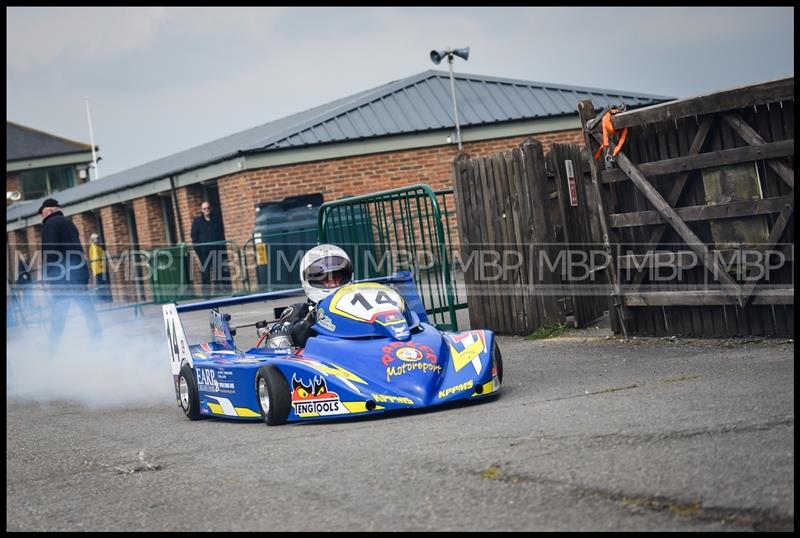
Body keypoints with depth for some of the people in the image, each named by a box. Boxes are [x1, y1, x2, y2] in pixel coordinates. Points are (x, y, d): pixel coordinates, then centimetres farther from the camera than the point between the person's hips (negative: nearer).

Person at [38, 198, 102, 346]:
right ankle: (97, 336, 12)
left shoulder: (50, 224, -4)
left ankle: (53, 345, -11)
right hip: (79, 273, 8)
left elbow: (49, 251, -14)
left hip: (62, 277, -8)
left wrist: (46, 276, -14)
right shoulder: (68, 222, 23)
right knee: (86, 306, 11)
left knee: (58, 312, -9)